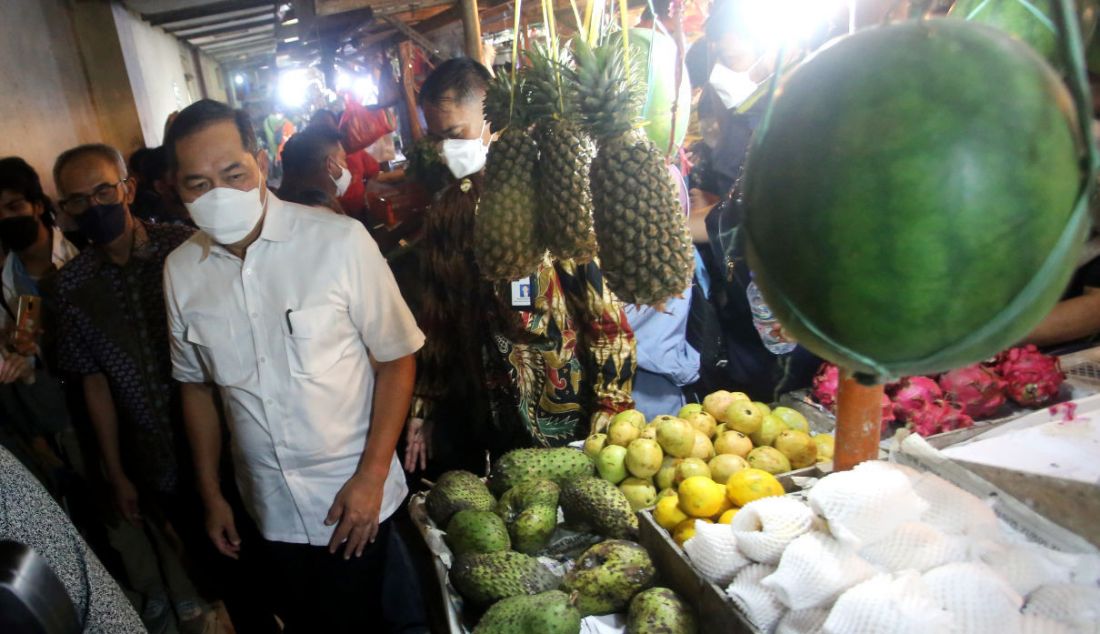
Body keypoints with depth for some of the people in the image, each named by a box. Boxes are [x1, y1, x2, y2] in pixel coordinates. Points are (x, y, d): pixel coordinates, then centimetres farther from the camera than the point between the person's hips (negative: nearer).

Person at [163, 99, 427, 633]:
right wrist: (211, 494, 11)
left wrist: (371, 476, -14)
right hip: (267, 512, 4)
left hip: (353, 504, -4)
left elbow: (396, 359, -12)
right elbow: (197, 384, 8)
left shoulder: (339, 240, -19)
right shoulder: (181, 271, -4)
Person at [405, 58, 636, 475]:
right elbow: (440, 322, 10)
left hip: (568, 423, -4)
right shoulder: (449, 209, 5)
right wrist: (426, 407, 11)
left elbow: (608, 318, -13)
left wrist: (609, 416, -12)